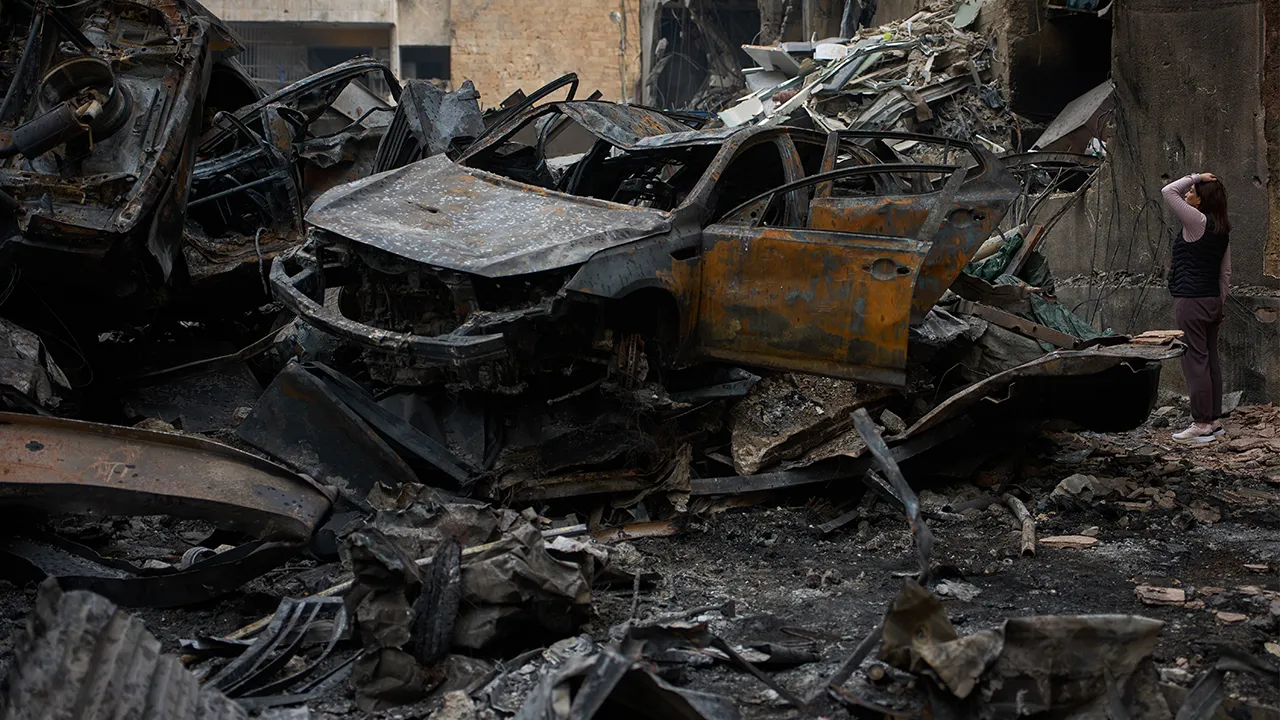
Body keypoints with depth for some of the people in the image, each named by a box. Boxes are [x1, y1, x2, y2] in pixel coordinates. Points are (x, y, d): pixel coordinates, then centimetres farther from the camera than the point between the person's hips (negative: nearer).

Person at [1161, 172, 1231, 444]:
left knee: (1195, 361, -6)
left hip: (1191, 301, -9)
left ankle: (1202, 424, -5)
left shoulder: (1198, 221, -14)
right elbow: (1225, 273, 14)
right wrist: (1220, 305, 19)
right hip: (1211, 300, 9)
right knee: (1210, 360, 13)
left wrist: (1195, 177, -5)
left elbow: (1168, 192, -16)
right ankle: (1213, 419, 18)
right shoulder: (1222, 230, 11)